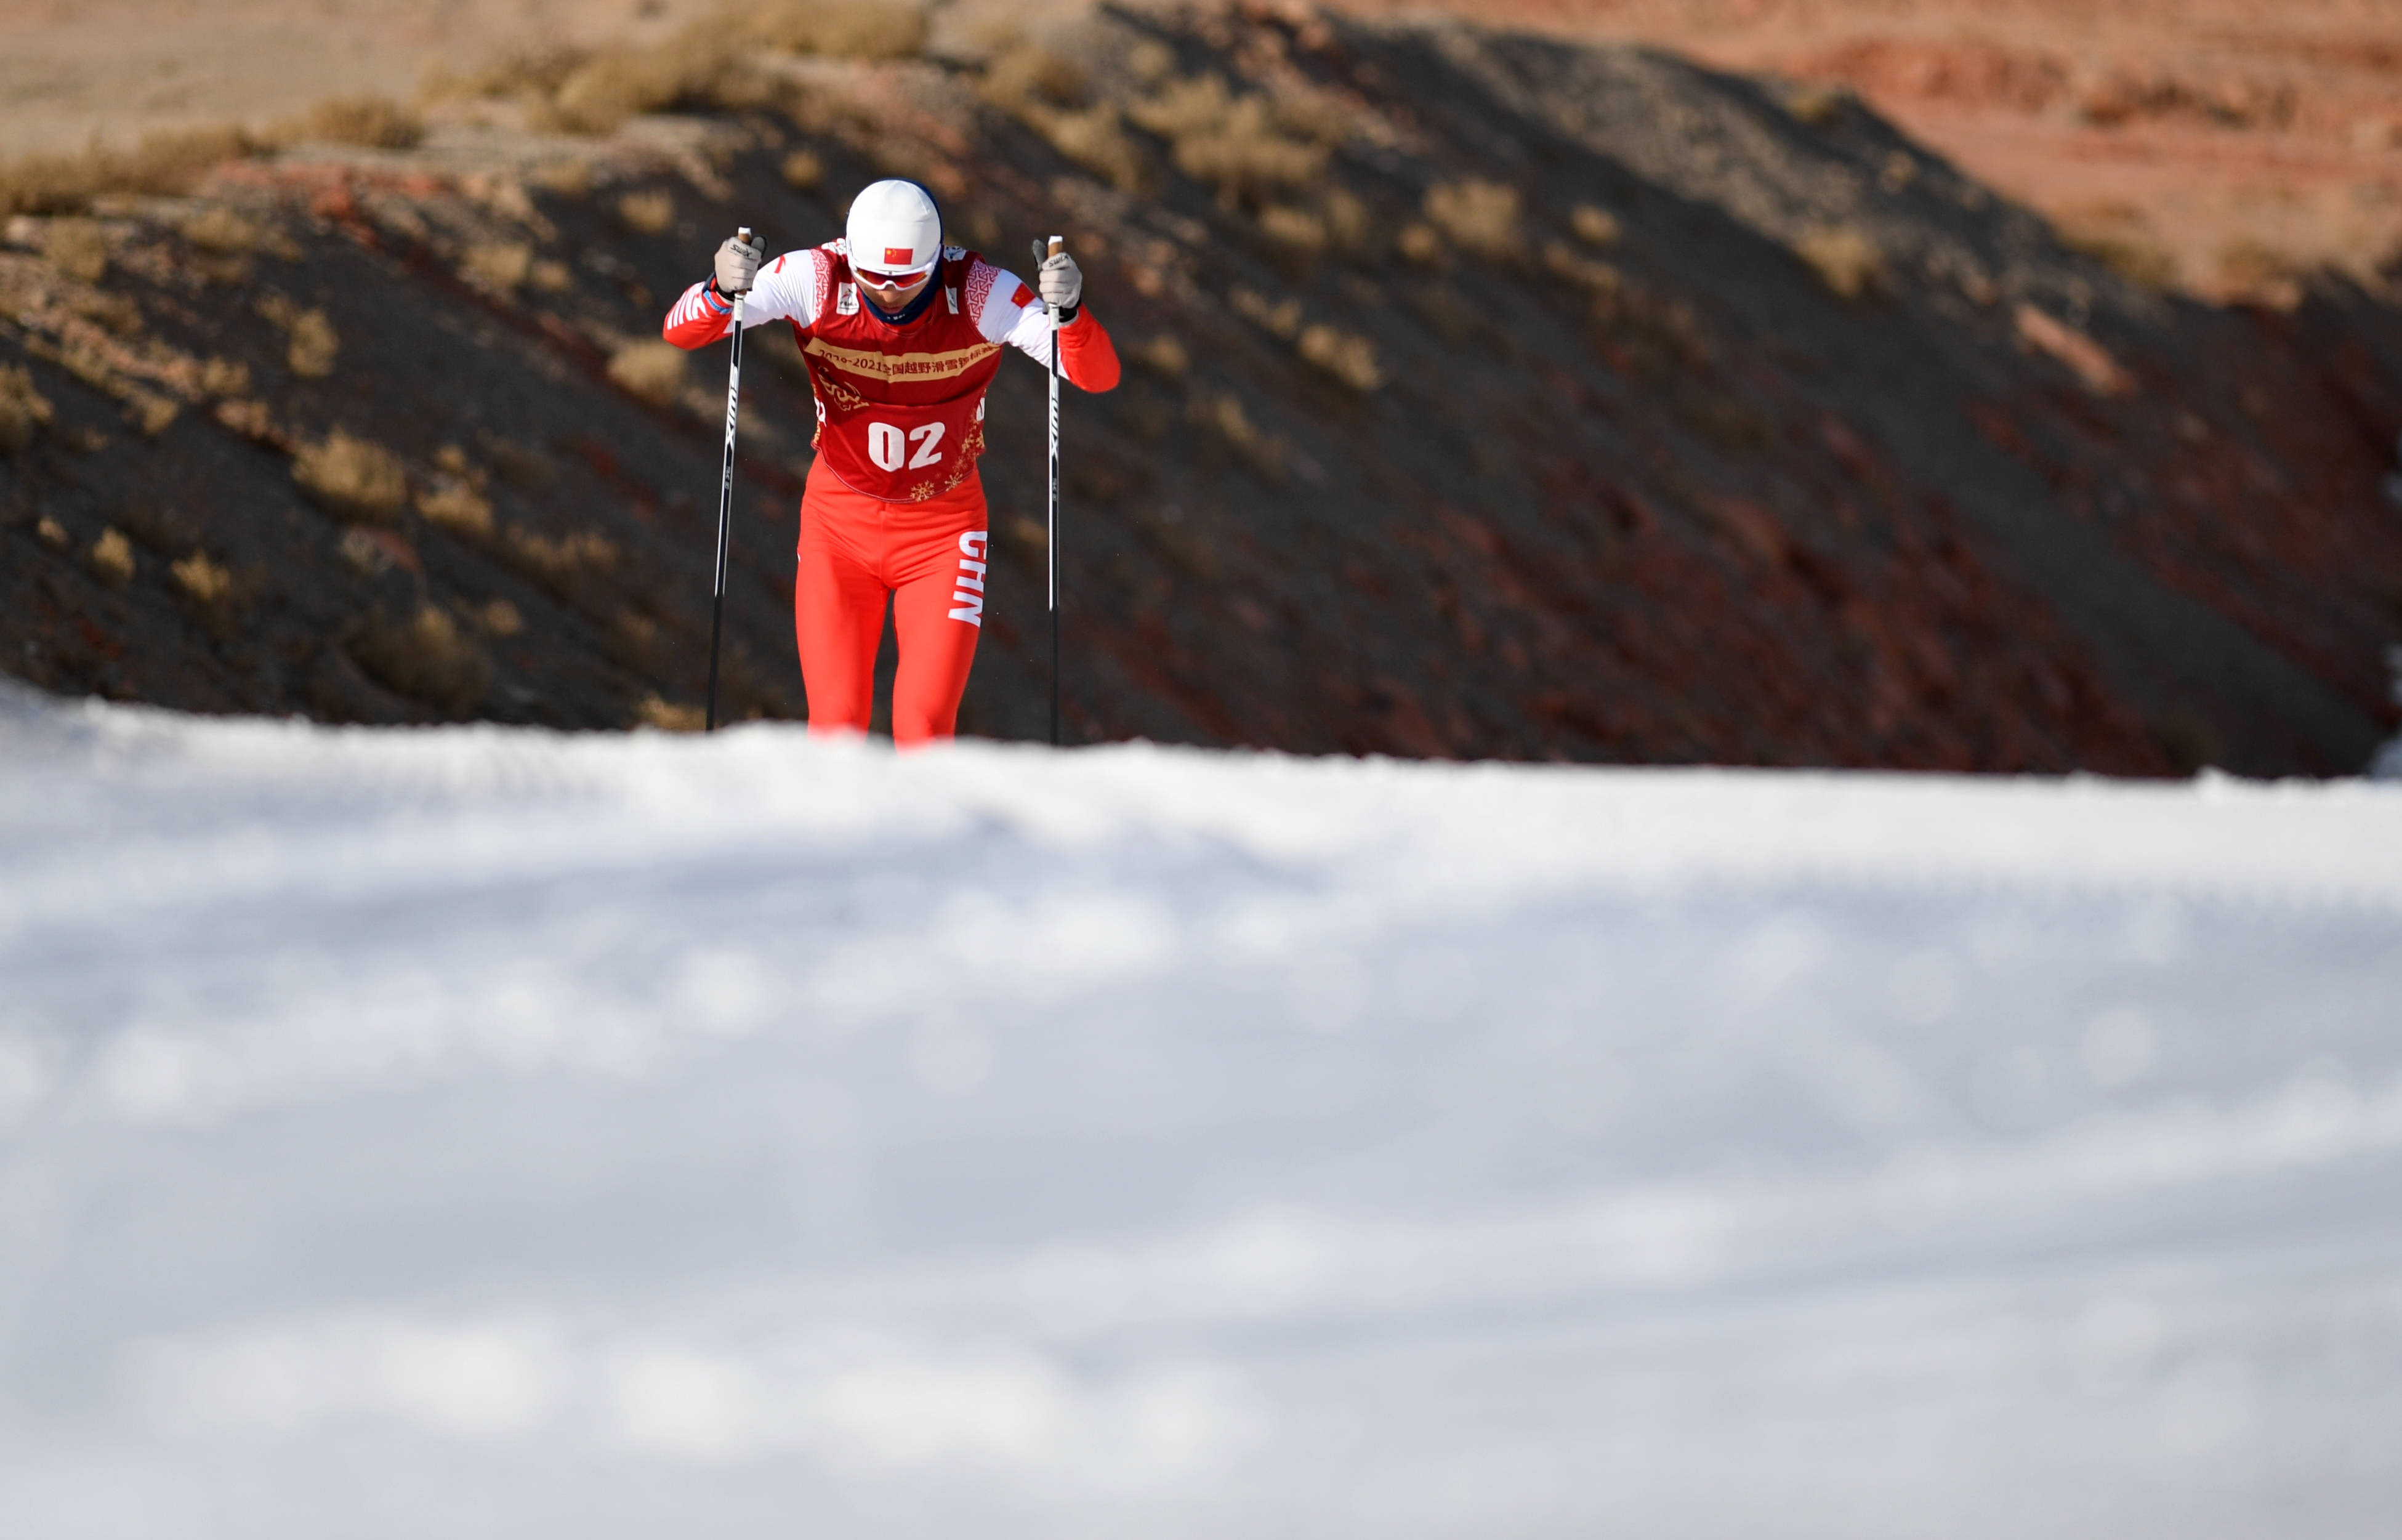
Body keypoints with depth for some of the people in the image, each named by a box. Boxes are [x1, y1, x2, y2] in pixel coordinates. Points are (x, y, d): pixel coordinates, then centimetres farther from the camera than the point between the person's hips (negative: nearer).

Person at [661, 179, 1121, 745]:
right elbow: (681, 332, -22)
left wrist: (1067, 311, -46)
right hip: (839, 523, 1)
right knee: (836, 726, -4)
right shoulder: (816, 280, -18)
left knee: (926, 727, -11)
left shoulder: (981, 292, -20)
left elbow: (1098, 375, -25)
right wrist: (723, 292, -44)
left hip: (943, 528, -1)